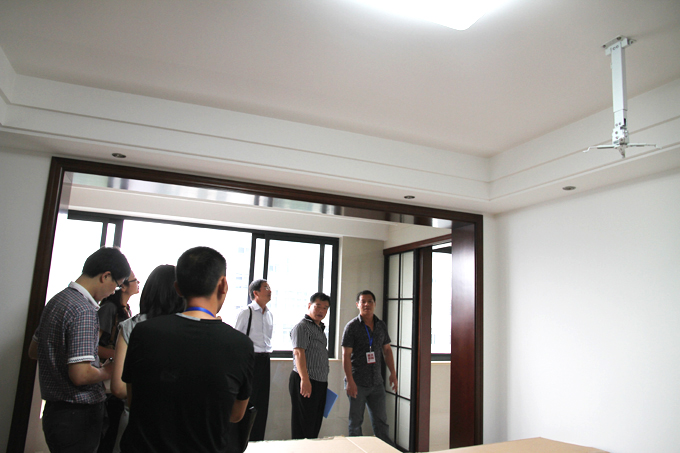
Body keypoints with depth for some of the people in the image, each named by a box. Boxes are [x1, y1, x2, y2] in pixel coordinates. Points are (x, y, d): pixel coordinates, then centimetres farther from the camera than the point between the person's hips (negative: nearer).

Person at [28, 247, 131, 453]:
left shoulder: (56, 300, 7)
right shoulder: (84, 311, -23)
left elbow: (33, 351, 19)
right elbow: (80, 375, -27)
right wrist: (106, 372, -8)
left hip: (54, 411, 9)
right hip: (77, 415, -9)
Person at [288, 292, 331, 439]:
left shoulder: (320, 328, 18)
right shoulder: (302, 327, -10)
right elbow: (299, 353, -20)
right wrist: (305, 380, -27)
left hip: (320, 383, 9)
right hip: (306, 383, -9)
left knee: (315, 424, 14)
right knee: (303, 427, -2)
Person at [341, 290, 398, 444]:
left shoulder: (381, 325, 8)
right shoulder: (352, 326, -7)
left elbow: (387, 350, 15)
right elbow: (346, 355, -10)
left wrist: (393, 373, 8)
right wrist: (350, 381, -16)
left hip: (377, 382, 4)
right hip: (358, 383, -4)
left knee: (381, 420, 11)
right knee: (356, 421, 7)